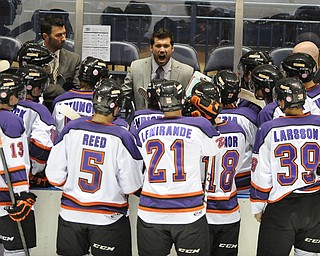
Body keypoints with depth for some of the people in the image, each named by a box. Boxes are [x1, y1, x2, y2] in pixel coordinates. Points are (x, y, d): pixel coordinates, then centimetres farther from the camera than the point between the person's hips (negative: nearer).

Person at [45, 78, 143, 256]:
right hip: (109, 219, -3)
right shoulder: (122, 138, -17)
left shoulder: (71, 129, -8)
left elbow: (54, 176, -6)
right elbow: (131, 187, -13)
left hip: (71, 214, 3)